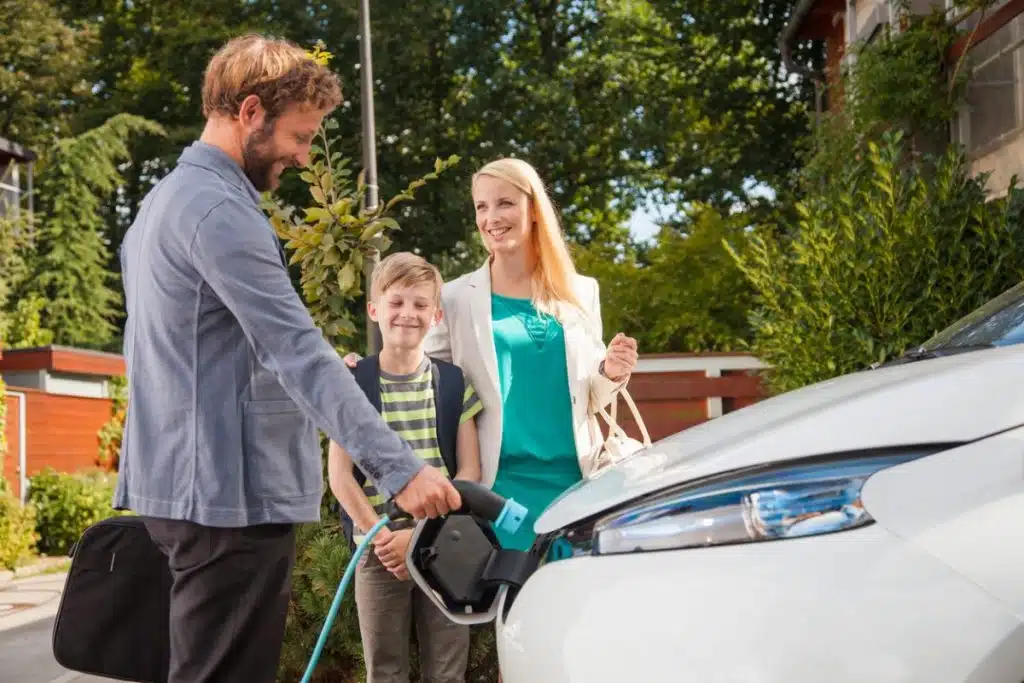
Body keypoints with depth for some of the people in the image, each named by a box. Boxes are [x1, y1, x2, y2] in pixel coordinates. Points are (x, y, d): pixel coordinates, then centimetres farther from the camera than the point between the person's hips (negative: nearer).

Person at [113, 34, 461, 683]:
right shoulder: (220, 208, -17)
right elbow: (296, 352, -25)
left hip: (187, 483, 11)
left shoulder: (165, 200, 17)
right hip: (231, 491, -11)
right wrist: (399, 466, -28)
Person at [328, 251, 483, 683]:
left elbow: (469, 473, 0)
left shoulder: (454, 383, 3)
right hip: (379, 550, -1)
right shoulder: (353, 384, -1)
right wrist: (382, 537, -11)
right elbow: (339, 475, -3)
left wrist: (420, 533, -10)